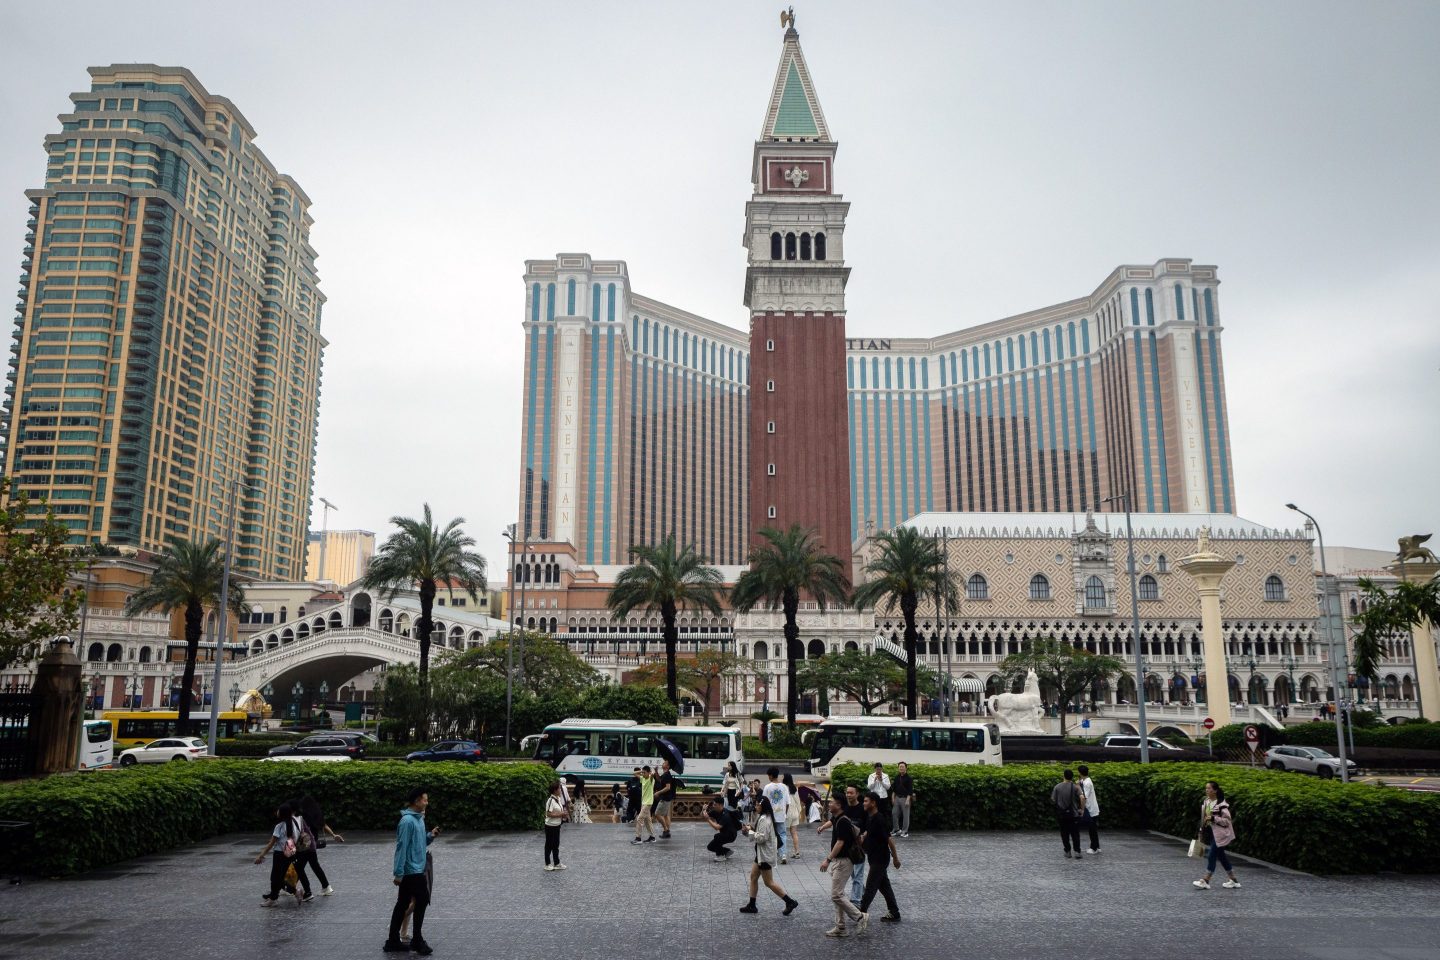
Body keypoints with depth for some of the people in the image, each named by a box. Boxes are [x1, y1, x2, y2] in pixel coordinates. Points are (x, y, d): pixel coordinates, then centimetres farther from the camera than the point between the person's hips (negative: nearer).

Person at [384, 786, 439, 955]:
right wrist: (398, 873, -21)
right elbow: (401, 847, -20)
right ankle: (417, 941, 9)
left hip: (416, 870, 9)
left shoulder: (419, 818, 11)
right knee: (422, 902, -1)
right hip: (412, 871, -9)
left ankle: (393, 942, 19)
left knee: (402, 905, 12)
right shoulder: (407, 821, -19)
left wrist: (430, 836, 0)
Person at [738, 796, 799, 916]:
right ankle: (751, 906, 20)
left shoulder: (764, 819, -22)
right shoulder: (762, 817, 11)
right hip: (761, 853, 11)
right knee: (753, 877, 13)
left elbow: (762, 838, -26)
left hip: (766, 855, -11)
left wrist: (750, 831, -15)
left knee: (769, 882, -3)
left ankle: (790, 902, 3)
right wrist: (750, 831, -2)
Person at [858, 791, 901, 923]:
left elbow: (889, 839, -20)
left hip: (880, 859, -9)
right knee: (884, 886, 14)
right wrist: (862, 838, 3)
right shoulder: (869, 818, 6)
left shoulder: (880, 820, -23)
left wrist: (895, 858, -15)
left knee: (870, 887, -1)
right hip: (874, 858, 9)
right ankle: (894, 914, 22)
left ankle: (861, 914, 6)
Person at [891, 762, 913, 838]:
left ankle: (905, 831, 8)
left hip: (905, 798, -5)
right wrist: (893, 797, 7)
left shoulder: (908, 778, -8)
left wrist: (907, 800, -17)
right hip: (897, 797, 5)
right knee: (895, 814, 4)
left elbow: (910, 790, -11)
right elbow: (894, 788, 14)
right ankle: (897, 830, 16)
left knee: (905, 815, 0)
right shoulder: (897, 777, 8)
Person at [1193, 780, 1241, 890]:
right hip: (1211, 832, 8)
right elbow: (1204, 818, 16)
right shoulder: (1206, 802, 6)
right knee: (1221, 856, 14)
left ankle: (1205, 881, 0)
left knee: (1212, 855, -6)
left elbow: (1227, 821, -17)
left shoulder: (1221, 804, -18)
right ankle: (1234, 881, 24)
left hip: (1220, 834, -8)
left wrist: (1213, 818, -26)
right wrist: (1201, 831, 16)